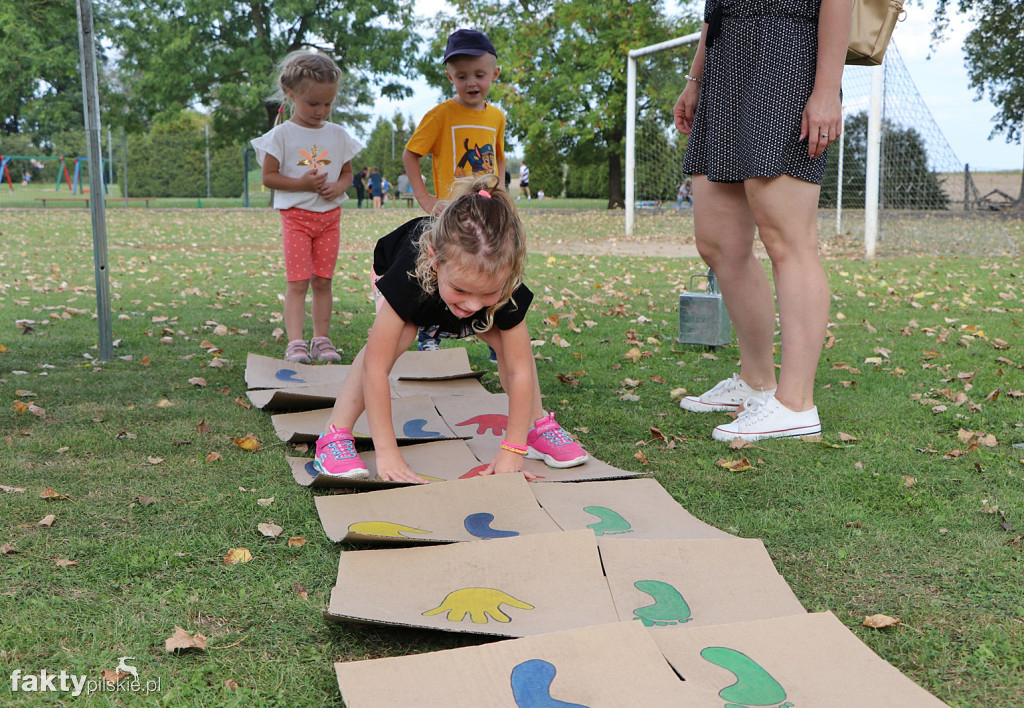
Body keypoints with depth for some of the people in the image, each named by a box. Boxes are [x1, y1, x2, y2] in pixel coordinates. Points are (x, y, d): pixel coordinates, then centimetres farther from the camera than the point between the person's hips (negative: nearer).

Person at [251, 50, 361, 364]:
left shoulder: (338, 135, 8)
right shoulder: (282, 134, -3)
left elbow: (348, 173, 14)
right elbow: (269, 176, -4)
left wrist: (339, 186, -9)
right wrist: (302, 184, -17)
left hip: (330, 215, 3)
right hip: (296, 214, -3)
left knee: (323, 281, 6)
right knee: (297, 281, -7)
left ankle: (321, 339, 12)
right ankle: (295, 342, -9)